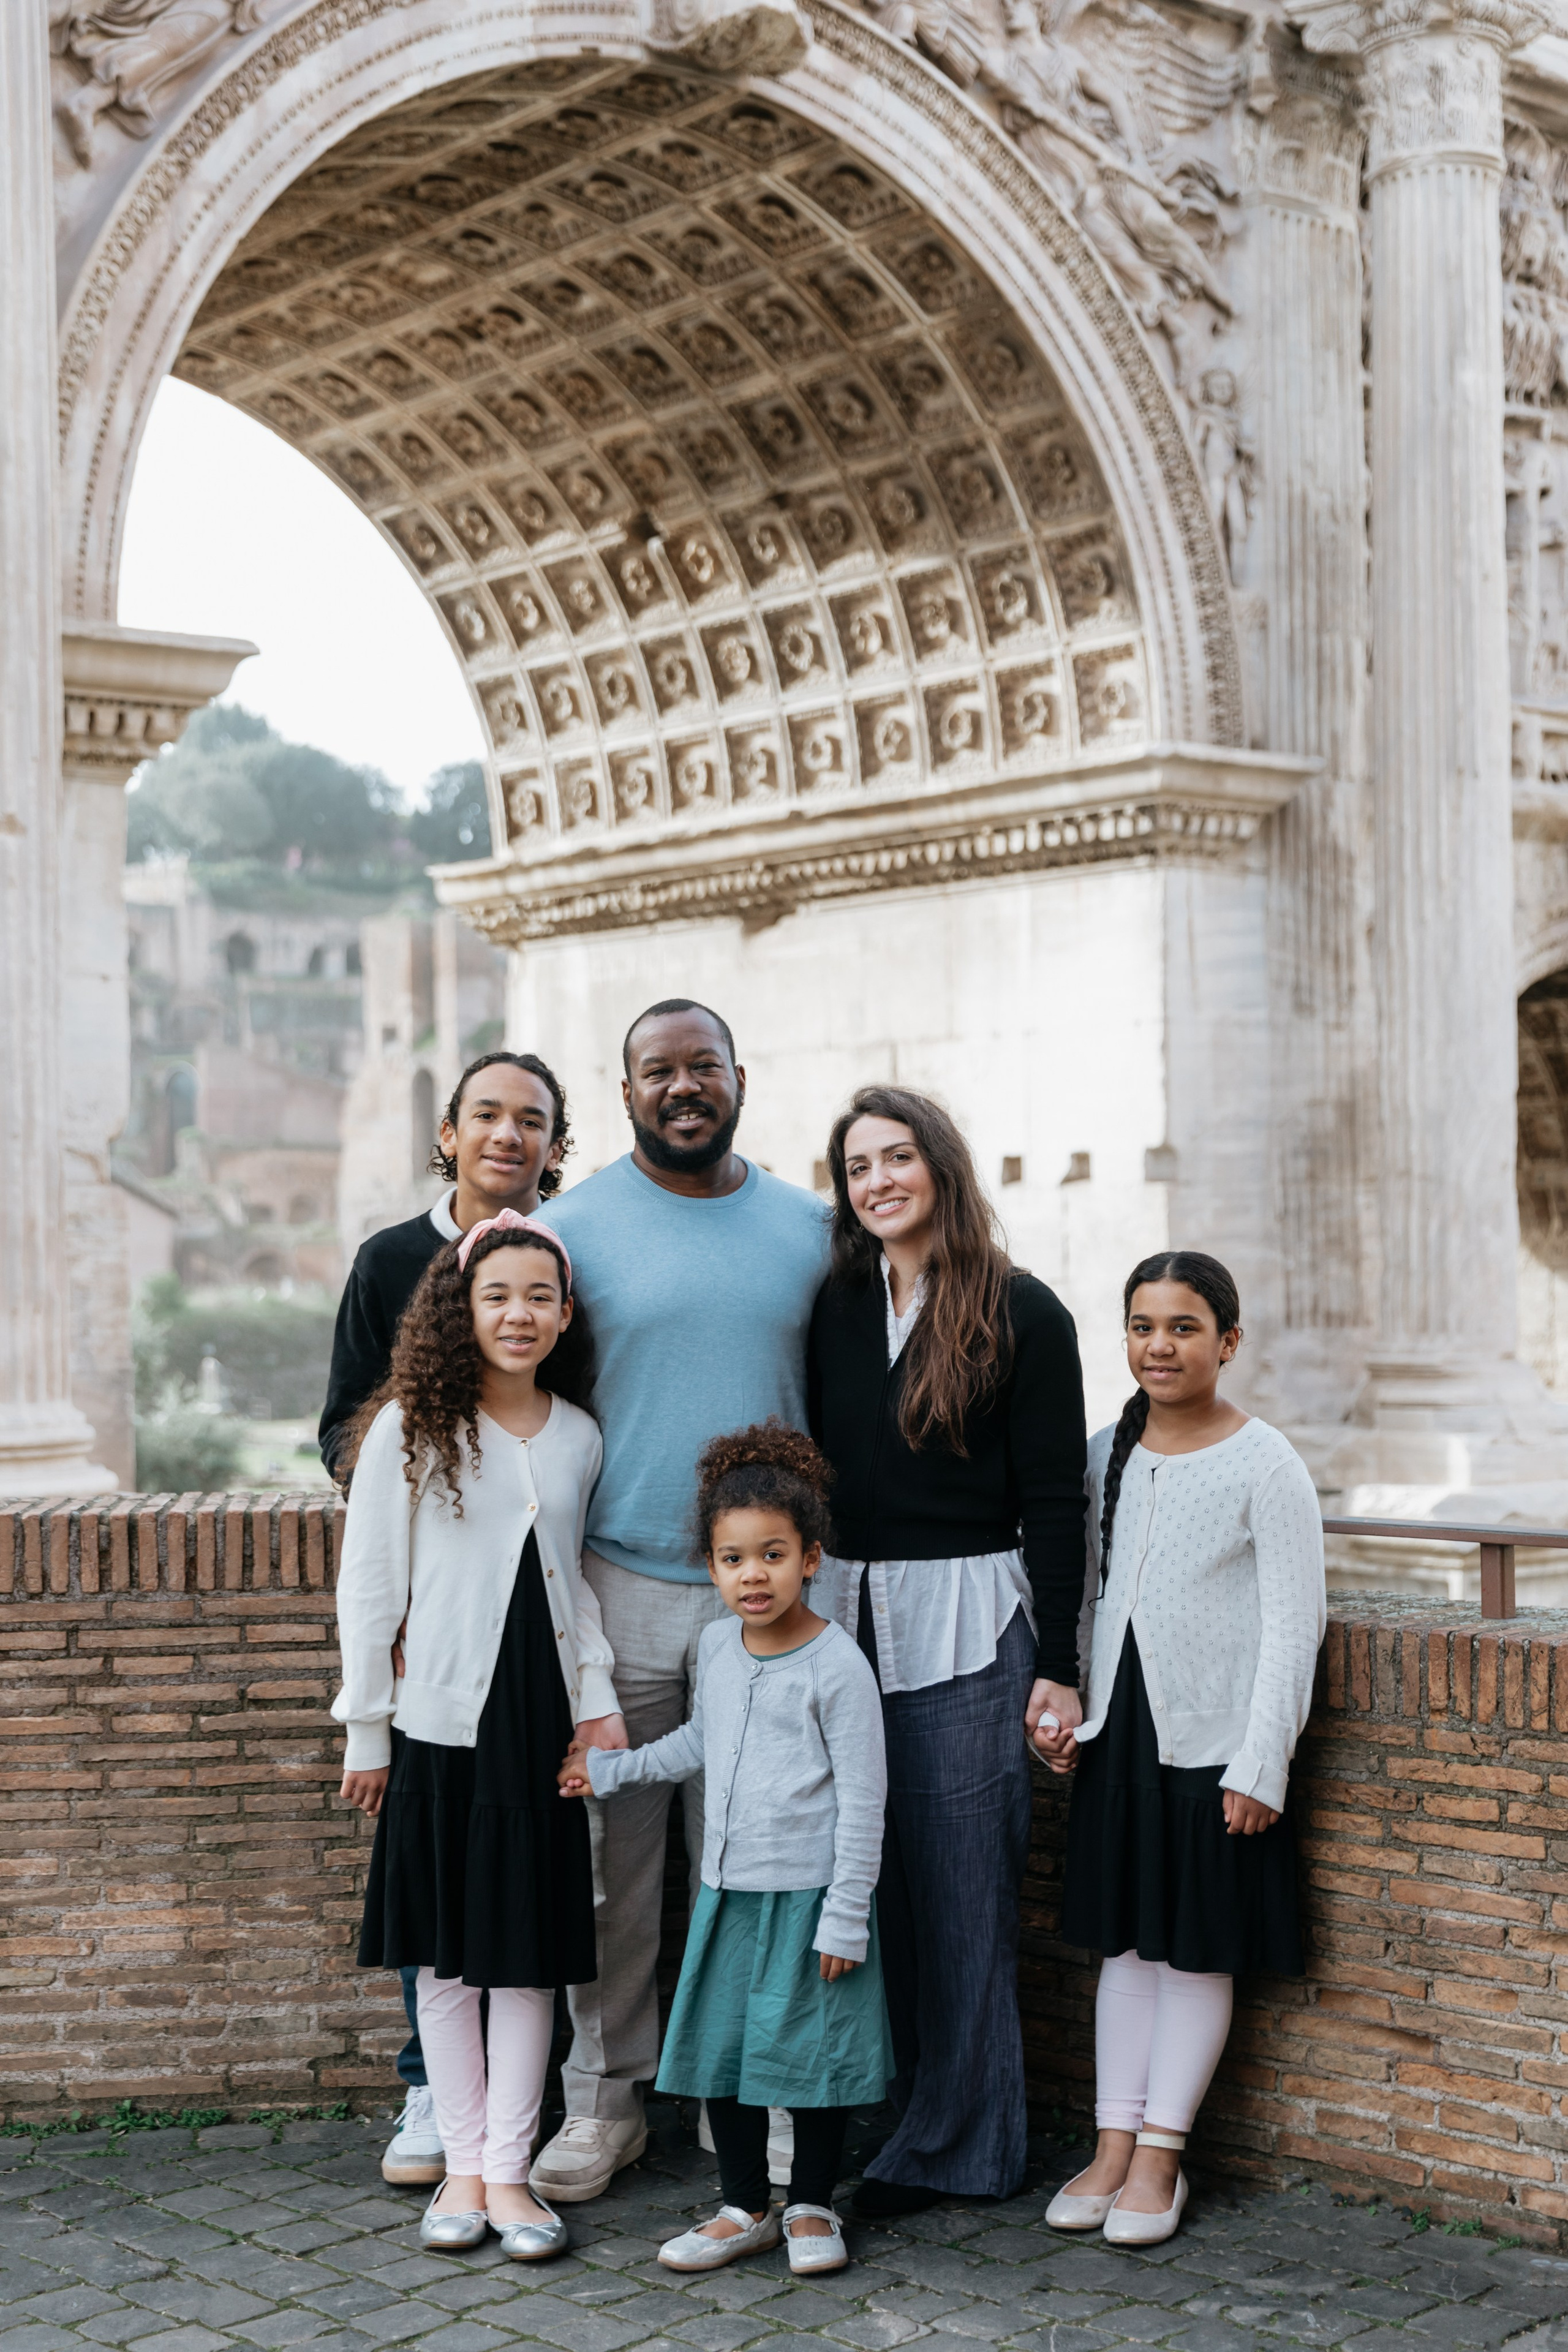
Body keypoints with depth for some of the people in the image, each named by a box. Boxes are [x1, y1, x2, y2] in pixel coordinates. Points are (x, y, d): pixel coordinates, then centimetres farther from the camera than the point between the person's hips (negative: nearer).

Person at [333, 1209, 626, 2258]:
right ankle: (464, 2162, 18)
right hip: (442, 1722, -2)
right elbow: (368, 1586, -1)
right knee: (446, 1956, 6)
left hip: (543, 1720, 2)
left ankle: (510, 2167, 13)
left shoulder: (579, 1438, 5)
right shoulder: (409, 1429, -4)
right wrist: (366, 1728, -1)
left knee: (529, 1953, 4)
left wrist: (598, 1698, 3)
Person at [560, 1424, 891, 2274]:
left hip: (808, 1895, -6)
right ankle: (745, 2208, 25)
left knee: (812, 2050, 5)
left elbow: (863, 1799, -13)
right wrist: (607, 1769, 23)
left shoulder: (836, 1665, -15)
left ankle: (812, 2206, 23)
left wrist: (844, 1915, -14)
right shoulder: (716, 1647, 5)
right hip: (727, 1890, 6)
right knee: (720, 2048, 10)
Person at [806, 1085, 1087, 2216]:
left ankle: (952, 2148, 11)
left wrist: (1056, 1663, -7)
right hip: (843, 1621, 5)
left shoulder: (1022, 1313, -3)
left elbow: (1054, 1499, -4)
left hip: (965, 1633, -4)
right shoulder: (836, 1309, 11)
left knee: (959, 1889, 1)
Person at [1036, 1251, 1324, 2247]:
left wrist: (1260, 1766, -14)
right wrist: (1065, 1700, 6)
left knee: (1197, 1950, 5)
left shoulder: (1267, 1466, -10)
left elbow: (1294, 1623, -11)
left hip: (1214, 1743, -5)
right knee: (1127, 1943, 11)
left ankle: (1162, 2158, 14)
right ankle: (1115, 2146, 19)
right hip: (1118, 1734, 5)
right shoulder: (1108, 1454, 6)